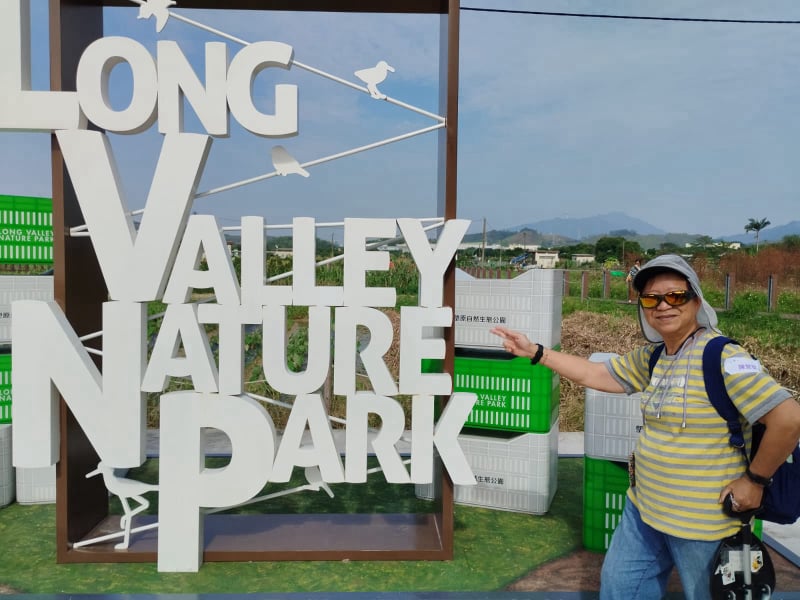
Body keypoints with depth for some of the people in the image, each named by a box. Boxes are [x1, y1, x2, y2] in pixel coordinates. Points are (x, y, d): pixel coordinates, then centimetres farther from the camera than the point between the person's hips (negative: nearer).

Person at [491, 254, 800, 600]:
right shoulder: (652, 356, 3)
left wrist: (755, 479, -16)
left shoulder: (721, 357, -21)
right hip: (644, 507, 8)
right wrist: (534, 352, 5)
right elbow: (596, 374, 10)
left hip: (702, 521, -7)